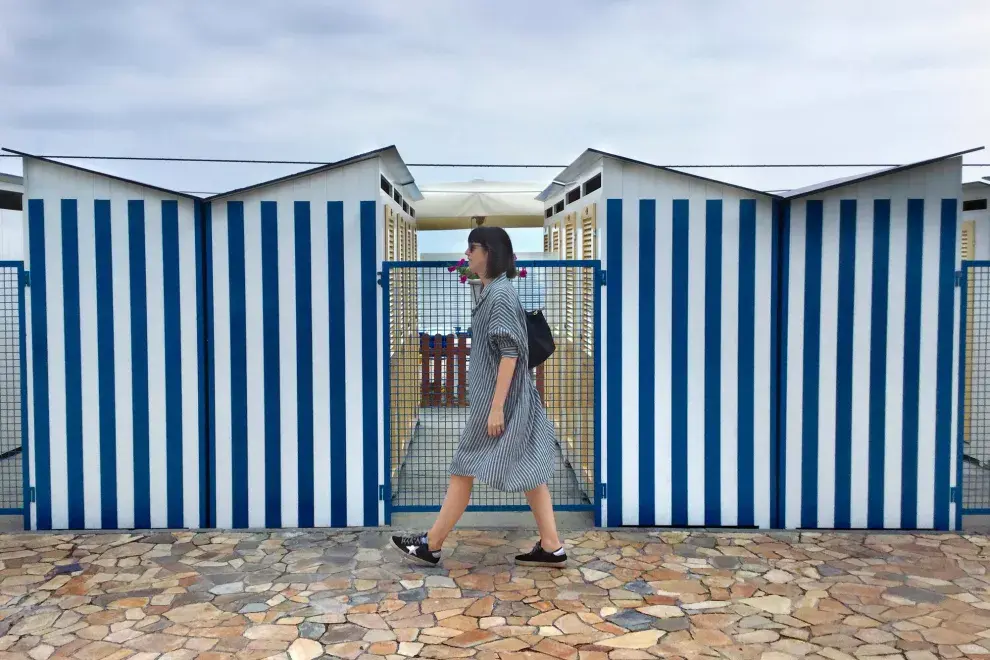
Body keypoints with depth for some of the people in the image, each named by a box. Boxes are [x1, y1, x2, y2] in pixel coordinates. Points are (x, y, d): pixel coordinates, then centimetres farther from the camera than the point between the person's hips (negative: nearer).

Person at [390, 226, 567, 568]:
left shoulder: (500, 294, -17)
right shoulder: (492, 291, 14)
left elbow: (509, 353, -22)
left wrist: (496, 407, -23)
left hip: (498, 398, -10)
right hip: (493, 395, 10)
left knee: (464, 470, 1)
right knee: (529, 469, 8)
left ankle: (431, 546, 13)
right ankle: (551, 547, 12)